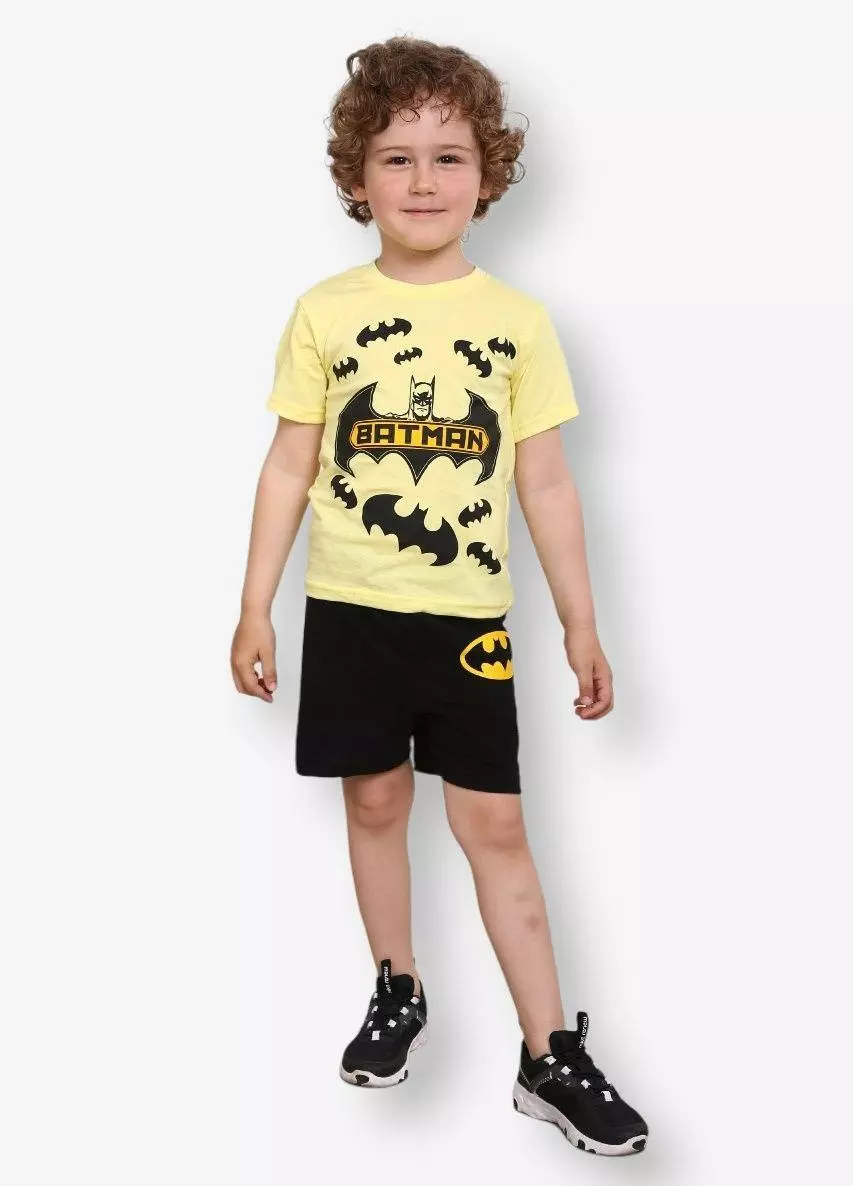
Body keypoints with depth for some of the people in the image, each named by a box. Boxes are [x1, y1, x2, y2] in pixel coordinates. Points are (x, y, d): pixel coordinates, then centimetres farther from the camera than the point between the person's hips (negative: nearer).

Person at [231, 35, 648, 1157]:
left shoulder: (519, 320, -1)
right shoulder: (323, 314, -2)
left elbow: (546, 482, 2)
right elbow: (288, 468, 2)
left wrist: (581, 623, 2)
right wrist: (255, 607, 0)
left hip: (468, 613, 0)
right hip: (349, 610, 1)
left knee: (495, 822, 2)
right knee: (374, 801, 11)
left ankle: (552, 1057, 11)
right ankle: (397, 995, 32)